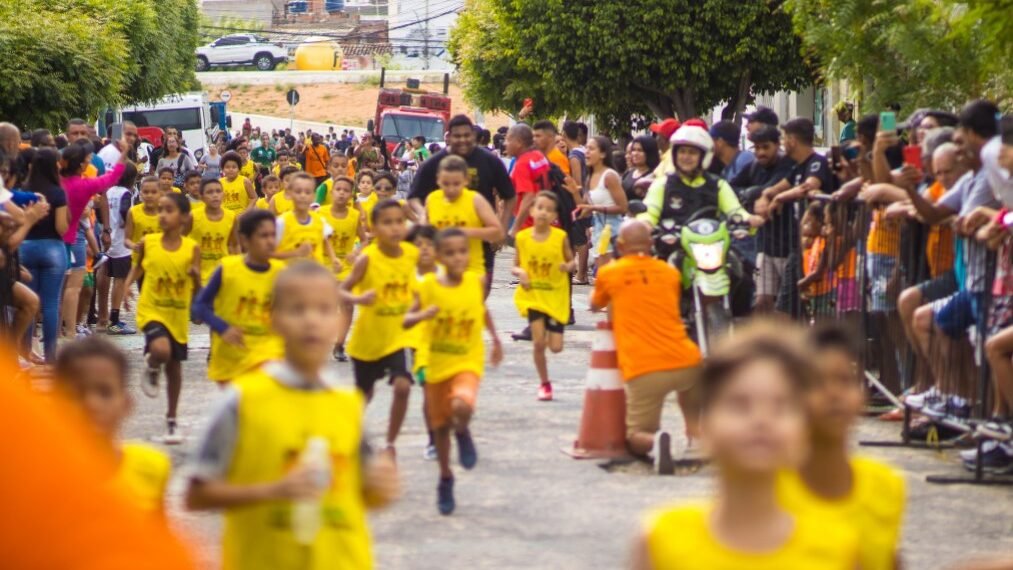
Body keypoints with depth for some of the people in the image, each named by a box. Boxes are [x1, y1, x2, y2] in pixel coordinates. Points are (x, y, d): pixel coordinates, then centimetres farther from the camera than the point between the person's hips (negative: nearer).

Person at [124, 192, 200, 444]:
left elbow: (197, 290, -5)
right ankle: (152, 371, 7)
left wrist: (196, 277, -26)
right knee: (161, 350, -30)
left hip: (178, 315, 2)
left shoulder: (191, 248, -8)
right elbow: (139, 265, 14)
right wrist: (128, 283, -4)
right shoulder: (148, 243, -7)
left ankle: (171, 421, 30)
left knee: (174, 367, 13)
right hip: (152, 310, -2)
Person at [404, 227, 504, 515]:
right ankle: (445, 480, 35)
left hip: (468, 362, -2)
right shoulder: (428, 286, -10)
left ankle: (463, 433, 5)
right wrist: (421, 315, -26)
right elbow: (406, 320, -5)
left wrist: (495, 340, 22)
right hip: (437, 364, 2)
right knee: (440, 425, 14)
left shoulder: (476, 282, -7)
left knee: (462, 406, -31)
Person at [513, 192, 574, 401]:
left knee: (556, 346, -2)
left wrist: (568, 266, -20)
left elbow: (571, 262, 3)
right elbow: (516, 266, 6)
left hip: (556, 296, 0)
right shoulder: (523, 237, -4)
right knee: (538, 341, -11)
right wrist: (520, 272, -16)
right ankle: (544, 384, 9)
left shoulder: (560, 237, -7)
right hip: (533, 295, 0)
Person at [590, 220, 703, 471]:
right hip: (685, 362, 3)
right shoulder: (670, 272, 13)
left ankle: (655, 441, -23)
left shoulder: (609, 273, 5)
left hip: (643, 371, -3)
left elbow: (595, 305, 27)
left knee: (636, 439, 13)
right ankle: (695, 437, 15)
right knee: (690, 387, 40)